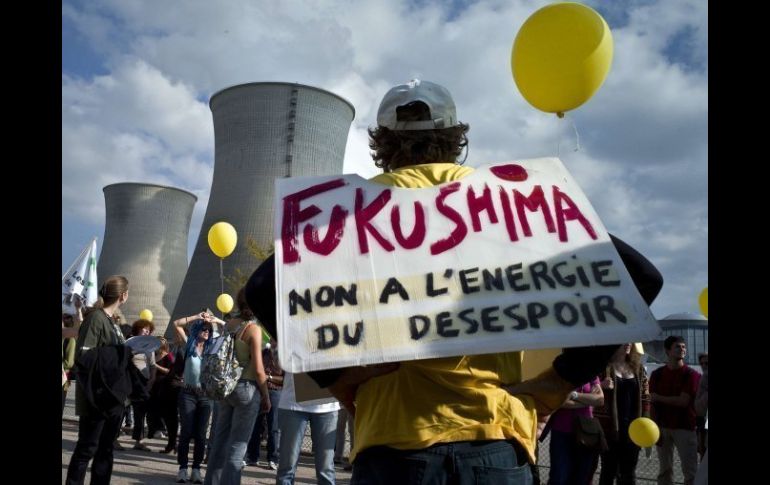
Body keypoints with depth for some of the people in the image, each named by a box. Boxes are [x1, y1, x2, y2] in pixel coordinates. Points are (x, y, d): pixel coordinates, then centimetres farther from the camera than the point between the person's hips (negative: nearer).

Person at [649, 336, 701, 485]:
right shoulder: (657, 374, 4)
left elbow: (683, 401, -12)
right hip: (662, 427, 3)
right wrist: (654, 427, -3)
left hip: (685, 428, -3)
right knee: (665, 470, 11)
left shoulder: (691, 374, -5)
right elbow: (653, 403, 3)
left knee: (690, 471, -1)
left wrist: (659, 397, -3)